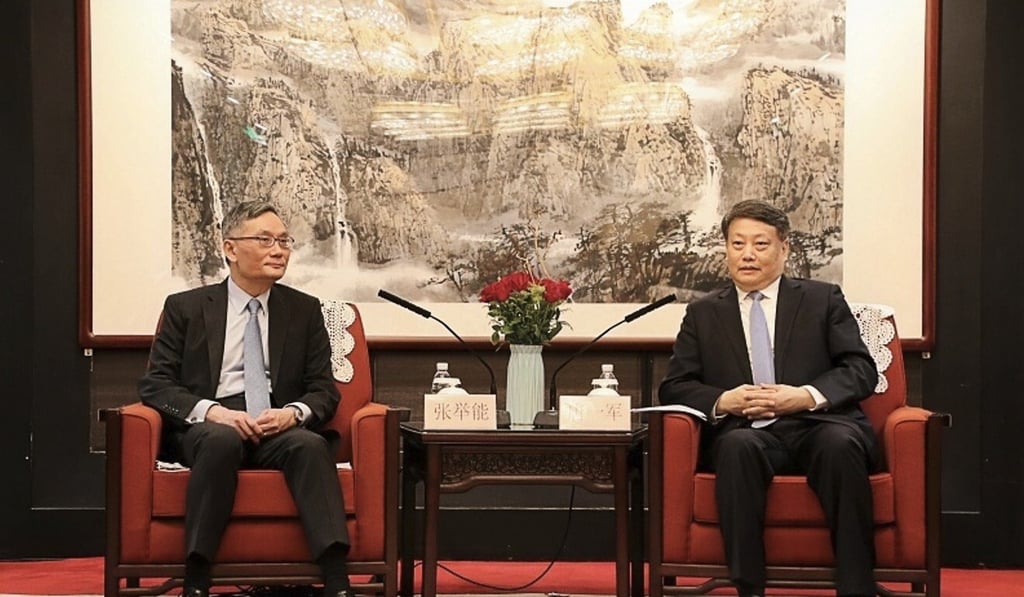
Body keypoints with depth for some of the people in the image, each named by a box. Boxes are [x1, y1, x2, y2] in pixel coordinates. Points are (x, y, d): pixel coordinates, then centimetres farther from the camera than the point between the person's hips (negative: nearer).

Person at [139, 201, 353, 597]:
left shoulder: (304, 310, 14)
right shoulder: (185, 308, 9)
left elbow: (324, 389, 11)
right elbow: (155, 384, 2)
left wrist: (293, 412, -13)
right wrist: (210, 410, -17)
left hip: (279, 429, 2)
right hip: (206, 427, -1)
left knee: (311, 445, -33)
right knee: (223, 440, -37)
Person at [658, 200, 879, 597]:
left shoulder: (823, 299, 17)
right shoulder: (703, 314, 20)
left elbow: (862, 370, 7)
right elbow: (673, 387, 12)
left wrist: (808, 396, -12)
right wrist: (722, 401, -9)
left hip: (817, 426, 0)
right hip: (746, 433, 0)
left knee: (841, 444, -36)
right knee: (739, 445, -36)